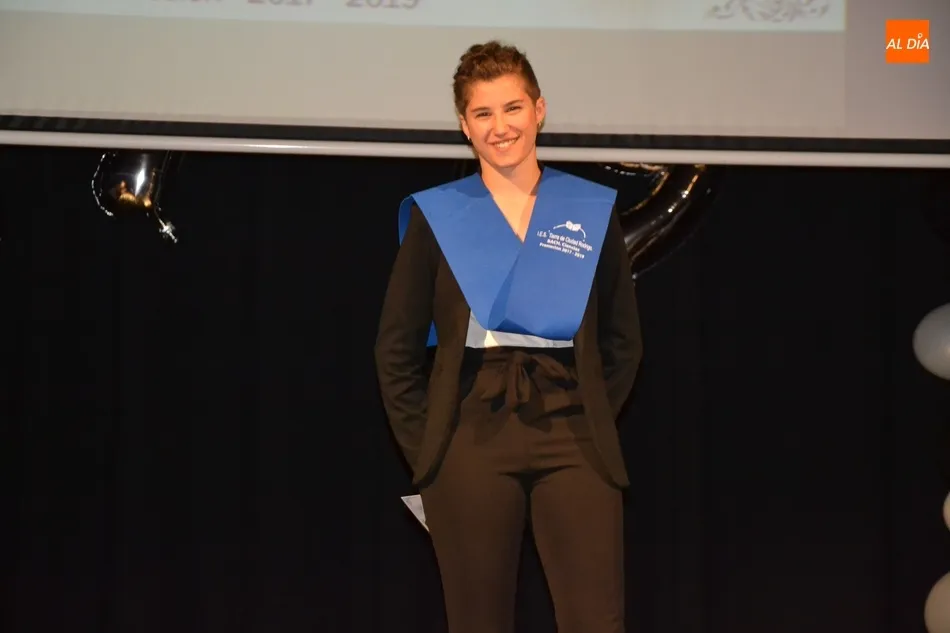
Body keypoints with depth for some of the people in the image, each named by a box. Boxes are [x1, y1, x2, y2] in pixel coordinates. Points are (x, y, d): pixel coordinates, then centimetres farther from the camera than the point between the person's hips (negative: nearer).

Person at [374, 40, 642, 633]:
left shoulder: (595, 209, 8)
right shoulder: (435, 214, 5)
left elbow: (624, 341, 14)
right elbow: (397, 349, 6)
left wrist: (593, 420, 5)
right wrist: (424, 445, 0)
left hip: (573, 440, 1)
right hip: (470, 441, 0)